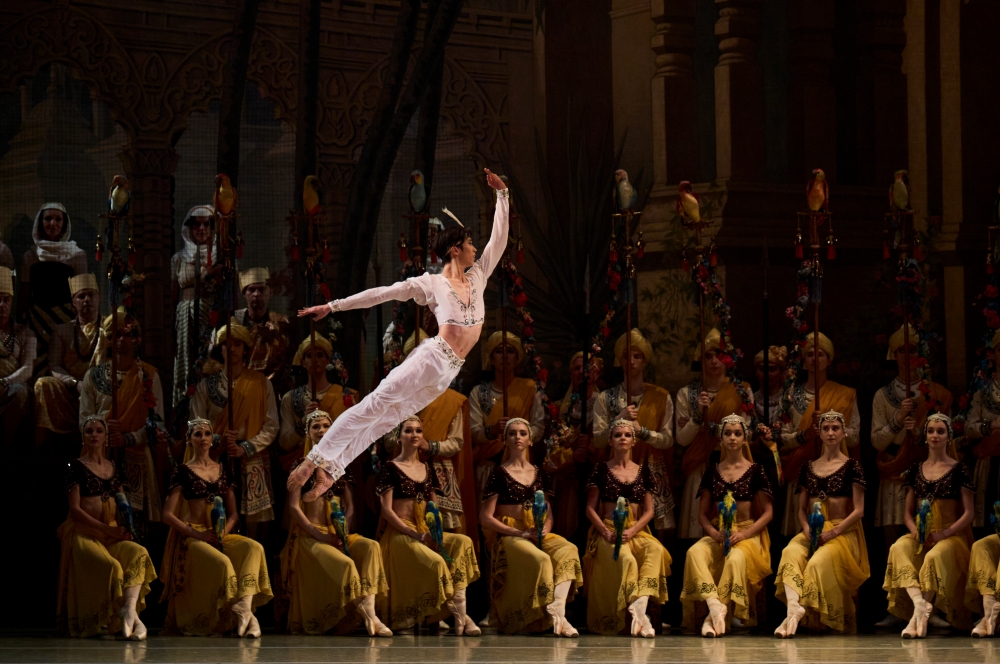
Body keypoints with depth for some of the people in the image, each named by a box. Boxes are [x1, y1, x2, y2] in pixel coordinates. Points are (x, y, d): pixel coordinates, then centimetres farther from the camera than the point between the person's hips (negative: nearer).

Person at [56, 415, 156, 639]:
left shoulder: (112, 468, 17)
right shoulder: (76, 467, 0)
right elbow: (75, 509, -8)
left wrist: (124, 528, -4)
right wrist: (107, 528, -16)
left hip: (111, 533, 5)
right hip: (84, 534, -5)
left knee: (139, 554, -25)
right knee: (111, 566, -32)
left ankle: (129, 610, -38)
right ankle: (131, 617, -20)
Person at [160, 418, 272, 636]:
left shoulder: (222, 470, 16)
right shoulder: (183, 471, 3)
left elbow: (233, 514, 16)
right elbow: (168, 515, -3)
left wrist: (224, 531, -6)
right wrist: (198, 534, -13)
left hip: (220, 535, 4)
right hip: (193, 537, -4)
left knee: (254, 548, -27)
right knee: (222, 562, -34)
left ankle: (244, 605, -40)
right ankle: (244, 616, -23)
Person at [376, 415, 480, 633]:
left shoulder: (427, 469, 17)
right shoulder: (391, 468, 0)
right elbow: (387, 510, -8)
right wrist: (415, 534, -18)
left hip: (425, 531, 6)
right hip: (400, 533, -6)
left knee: (463, 542, -23)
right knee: (436, 562, -33)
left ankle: (460, 611, -31)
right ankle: (459, 614, -18)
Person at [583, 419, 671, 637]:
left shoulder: (643, 472, 14)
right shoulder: (601, 470, 7)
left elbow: (648, 511, 9)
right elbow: (590, 509, 4)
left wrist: (631, 532, -10)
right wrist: (606, 532, -13)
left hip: (636, 531, 2)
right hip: (608, 532, -2)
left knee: (656, 549, -33)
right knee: (626, 558, -36)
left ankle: (640, 604, -47)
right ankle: (639, 614, -42)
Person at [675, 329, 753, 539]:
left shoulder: (742, 392, 2)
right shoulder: (687, 393, 3)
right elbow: (682, 439, -1)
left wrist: (712, 427, -13)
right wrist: (698, 415, -15)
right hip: (699, 472, 0)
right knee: (699, 521, -2)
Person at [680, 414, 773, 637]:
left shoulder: (755, 471, 6)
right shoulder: (712, 472, 14)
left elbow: (768, 512, 3)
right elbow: (702, 513, 12)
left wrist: (743, 534, -13)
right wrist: (715, 534, -10)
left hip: (748, 533, -3)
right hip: (717, 533, 3)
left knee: (736, 558, -39)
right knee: (695, 552, -33)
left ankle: (712, 617, -44)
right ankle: (715, 606, -50)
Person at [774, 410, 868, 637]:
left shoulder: (852, 467, 4)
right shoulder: (808, 468, 16)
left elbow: (858, 511, -2)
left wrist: (832, 533, -14)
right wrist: (807, 528, -5)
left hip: (843, 532, -3)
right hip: (812, 532, 3)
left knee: (818, 561, -36)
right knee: (791, 553, -33)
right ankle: (794, 606, -51)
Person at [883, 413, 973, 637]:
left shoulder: (959, 471, 4)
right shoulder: (916, 470, 15)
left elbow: (968, 513, 0)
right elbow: (909, 512, 16)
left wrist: (944, 534, -16)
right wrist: (914, 531, -7)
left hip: (950, 535, -3)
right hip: (921, 535, 4)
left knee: (934, 556, -39)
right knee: (898, 549, -32)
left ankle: (918, 618, -42)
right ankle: (920, 603, -51)